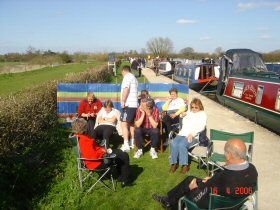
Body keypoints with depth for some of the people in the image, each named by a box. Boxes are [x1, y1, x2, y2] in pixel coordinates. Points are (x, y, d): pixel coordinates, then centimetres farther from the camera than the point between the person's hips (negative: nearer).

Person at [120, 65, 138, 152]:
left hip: (128, 104, -10)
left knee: (124, 124, -11)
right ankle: (132, 143, 28)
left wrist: (123, 101, -18)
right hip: (134, 104, 10)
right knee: (131, 124, 18)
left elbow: (126, 89, -20)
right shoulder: (134, 78, 21)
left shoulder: (127, 77, -6)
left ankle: (126, 145, -15)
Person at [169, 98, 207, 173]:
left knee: (182, 145, -32)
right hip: (182, 133, 5)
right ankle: (174, 163, -11)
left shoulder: (202, 114, 9)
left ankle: (185, 165, -15)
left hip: (193, 136, -5)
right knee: (174, 144, -25)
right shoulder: (189, 112, 27)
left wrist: (192, 134, -18)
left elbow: (201, 126, -6)